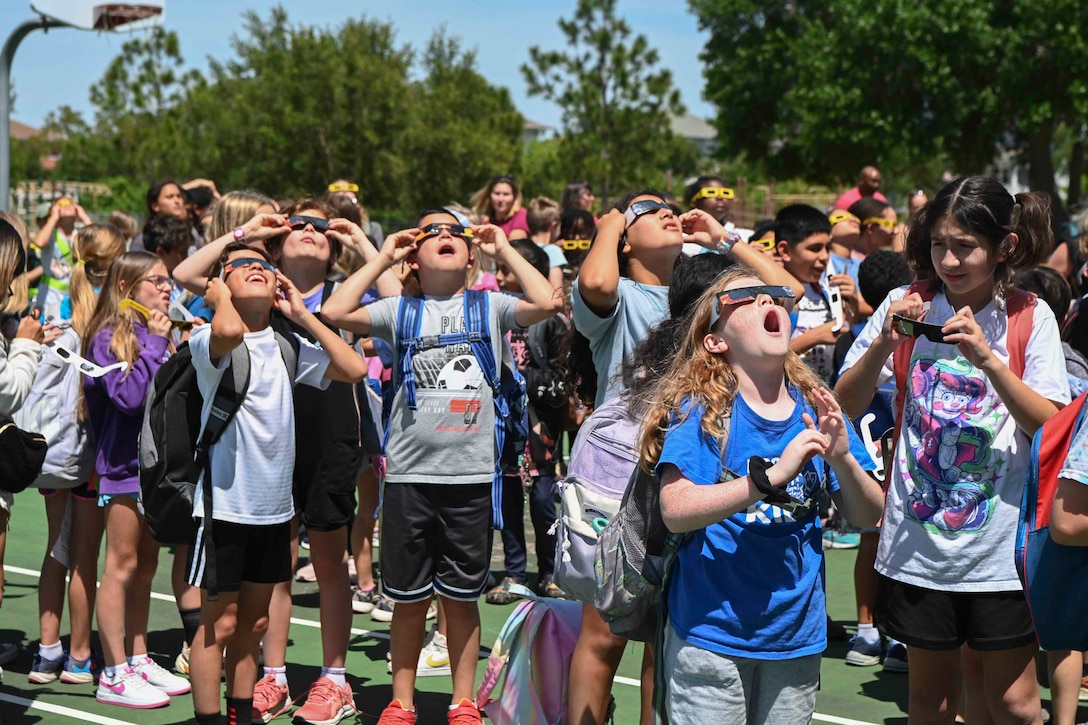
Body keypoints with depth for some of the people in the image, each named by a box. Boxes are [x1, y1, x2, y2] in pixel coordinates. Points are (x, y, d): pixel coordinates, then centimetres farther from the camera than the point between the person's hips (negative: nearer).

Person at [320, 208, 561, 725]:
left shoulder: (489, 307, 4)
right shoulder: (401, 309, 5)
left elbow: (547, 303, -12)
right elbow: (335, 312, -8)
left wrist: (503, 249, -2)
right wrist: (384, 257, 0)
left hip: (471, 475, 0)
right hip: (409, 474, 0)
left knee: (461, 598, 10)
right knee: (409, 600, 9)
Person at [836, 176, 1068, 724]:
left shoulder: (1030, 317, -2)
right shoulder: (908, 307, 1)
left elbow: (1050, 428, -10)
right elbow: (846, 406, 1)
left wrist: (987, 359, -22)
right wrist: (883, 344, -16)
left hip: (1001, 544, -1)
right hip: (919, 541, 2)